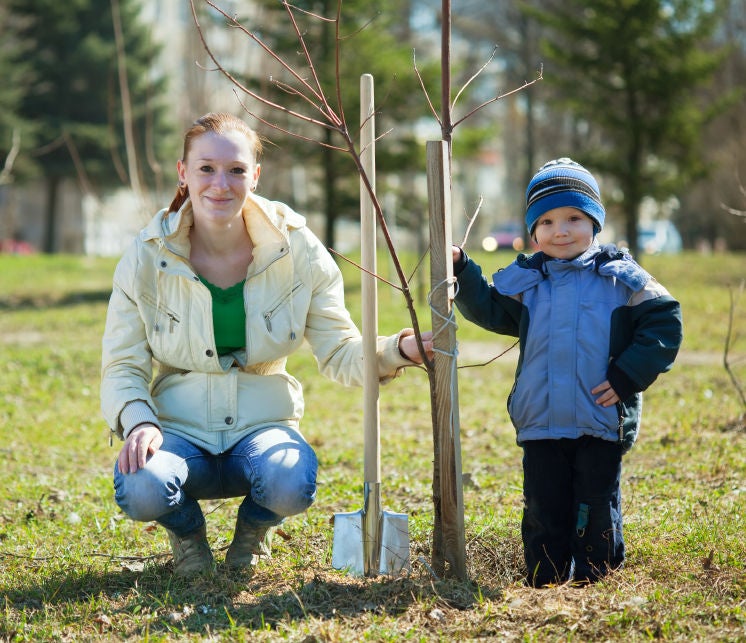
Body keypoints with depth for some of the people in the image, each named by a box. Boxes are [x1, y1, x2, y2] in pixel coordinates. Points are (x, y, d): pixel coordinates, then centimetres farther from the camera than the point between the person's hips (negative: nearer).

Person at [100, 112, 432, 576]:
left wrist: (396, 350, -25)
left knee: (293, 485, -35)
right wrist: (139, 422, -23)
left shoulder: (297, 249, -6)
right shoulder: (147, 257, -6)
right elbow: (122, 366, -2)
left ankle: (254, 529, 7)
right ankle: (188, 530, 7)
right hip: (179, 429, 0)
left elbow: (340, 352, -4)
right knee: (139, 490, -34)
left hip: (263, 426, 0)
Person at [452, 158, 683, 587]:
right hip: (541, 424, 3)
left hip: (602, 421, -2)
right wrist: (461, 270, -3)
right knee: (544, 511, 8)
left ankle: (597, 583, 19)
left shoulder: (620, 278, -2)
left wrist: (627, 377, -10)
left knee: (596, 510, 6)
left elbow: (664, 323, -3)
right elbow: (489, 309, 11)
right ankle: (545, 582, 19)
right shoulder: (524, 282, 8)